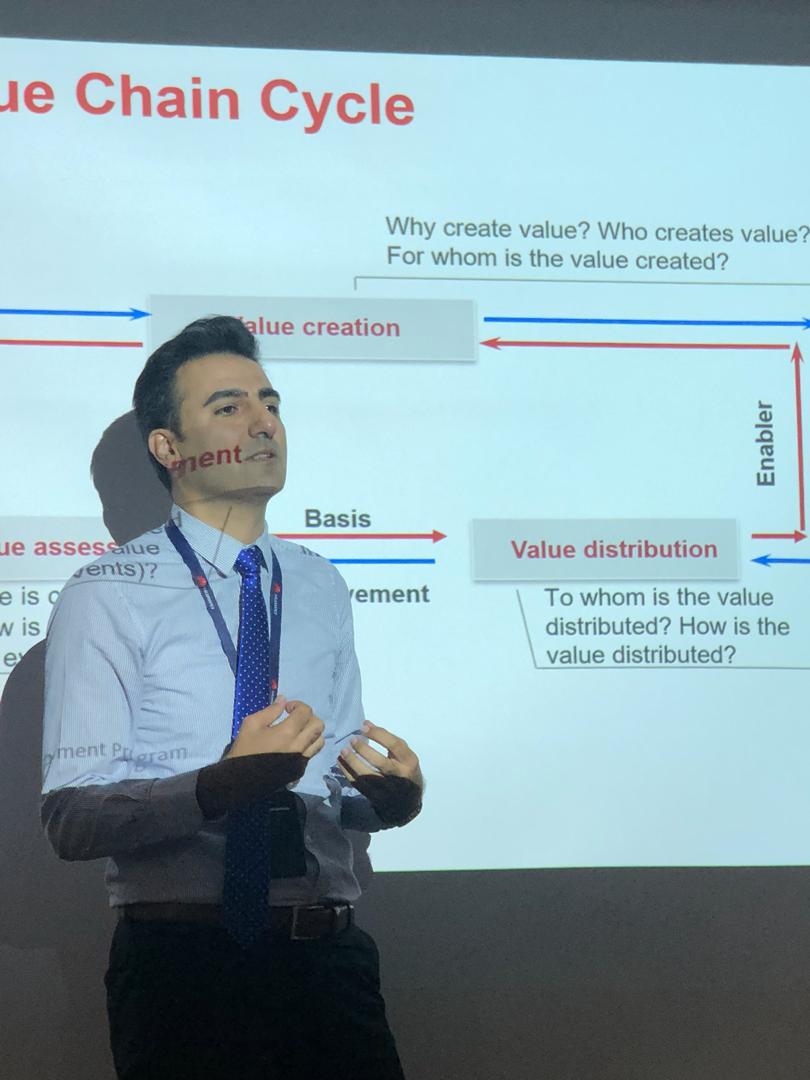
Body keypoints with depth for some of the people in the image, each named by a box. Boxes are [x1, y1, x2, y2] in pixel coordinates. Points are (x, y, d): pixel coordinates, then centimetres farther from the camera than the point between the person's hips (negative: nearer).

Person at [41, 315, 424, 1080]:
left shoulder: (320, 588, 16)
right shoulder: (107, 598, -3)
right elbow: (71, 817, -11)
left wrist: (389, 793, -6)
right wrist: (222, 785, -27)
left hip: (327, 958, 5)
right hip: (184, 957, -5)